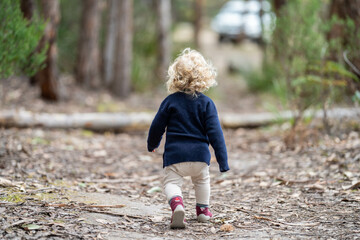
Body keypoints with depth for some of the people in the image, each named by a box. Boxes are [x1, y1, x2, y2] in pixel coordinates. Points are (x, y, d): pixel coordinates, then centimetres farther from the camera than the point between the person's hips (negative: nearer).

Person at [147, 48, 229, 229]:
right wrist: (222, 159, -3)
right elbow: (215, 132, -7)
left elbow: (157, 126, 4)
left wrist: (152, 144, 25)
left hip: (174, 154, -2)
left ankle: (176, 203, -31)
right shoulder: (206, 103, -3)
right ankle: (203, 210, 37)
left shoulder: (170, 101, -2)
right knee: (202, 180, 27)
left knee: (171, 182, -1)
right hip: (200, 154, 2)